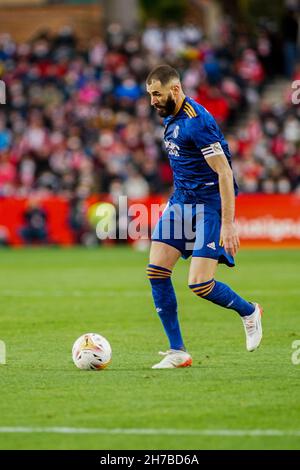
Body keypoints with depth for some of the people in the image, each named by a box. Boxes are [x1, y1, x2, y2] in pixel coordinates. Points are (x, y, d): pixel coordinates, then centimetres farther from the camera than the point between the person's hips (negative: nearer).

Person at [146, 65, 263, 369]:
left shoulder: (197, 121, -21)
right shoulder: (169, 118, 8)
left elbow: (224, 173, -22)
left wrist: (228, 224, -25)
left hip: (209, 204, -9)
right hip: (181, 199, 9)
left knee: (199, 284, -14)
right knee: (156, 270, -5)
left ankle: (249, 312, 17)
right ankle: (178, 352, 1)